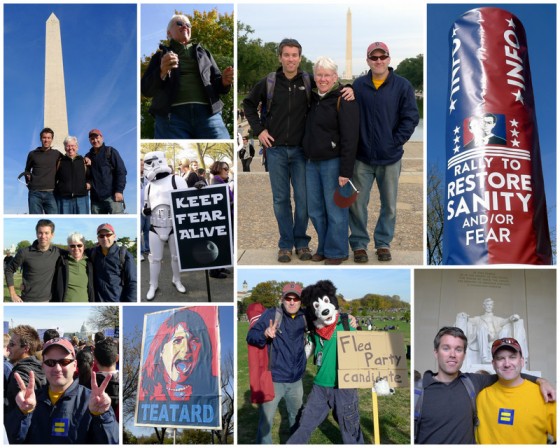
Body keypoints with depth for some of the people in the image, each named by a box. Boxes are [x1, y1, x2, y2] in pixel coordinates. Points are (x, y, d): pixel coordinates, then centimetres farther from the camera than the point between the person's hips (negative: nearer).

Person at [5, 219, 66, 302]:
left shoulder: (57, 253, -1)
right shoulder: (24, 253, -6)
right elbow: (9, 270, 4)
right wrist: (13, 295, 0)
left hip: (48, 301, 2)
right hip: (28, 301, -2)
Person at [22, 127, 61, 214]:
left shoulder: (56, 154, 8)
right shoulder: (33, 154, 10)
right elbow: (27, 170, 22)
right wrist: (27, 176, 6)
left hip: (50, 193, 0)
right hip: (35, 193, 0)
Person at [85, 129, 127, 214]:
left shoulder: (110, 152, 4)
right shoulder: (88, 156, 17)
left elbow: (121, 171, -4)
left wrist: (119, 190, -14)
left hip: (112, 195, -5)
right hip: (96, 197, 5)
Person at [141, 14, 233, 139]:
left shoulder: (203, 53, 29)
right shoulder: (160, 56, 23)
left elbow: (216, 82, 24)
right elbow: (146, 89, 11)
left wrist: (224, 81, -1)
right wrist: (162, 72, -10)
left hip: (207, 113, 1)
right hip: (171, 115, -1)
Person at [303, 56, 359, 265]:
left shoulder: (343, 100, -11)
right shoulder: (313, 98, 12)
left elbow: (349, 138, -16)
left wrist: (346, 171, -19)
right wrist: (308, 158, 14)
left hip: (333, 162, -7)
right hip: (312, 162, 8)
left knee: (335, 210, 1)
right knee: (315, 209, 13)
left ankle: (336, 252, 15)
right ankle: (323, 247, 28)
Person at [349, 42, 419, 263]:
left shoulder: (402, 86, -1)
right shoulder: (358, 85, 2)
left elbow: (410, 118, -3)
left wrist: (396, 142, -8)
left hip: (390, 158, 0)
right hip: (362, 157, 0)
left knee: (389, 205, 10)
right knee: (357, 204, 4)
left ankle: (383, 243, 25)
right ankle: (359, 243, 19)